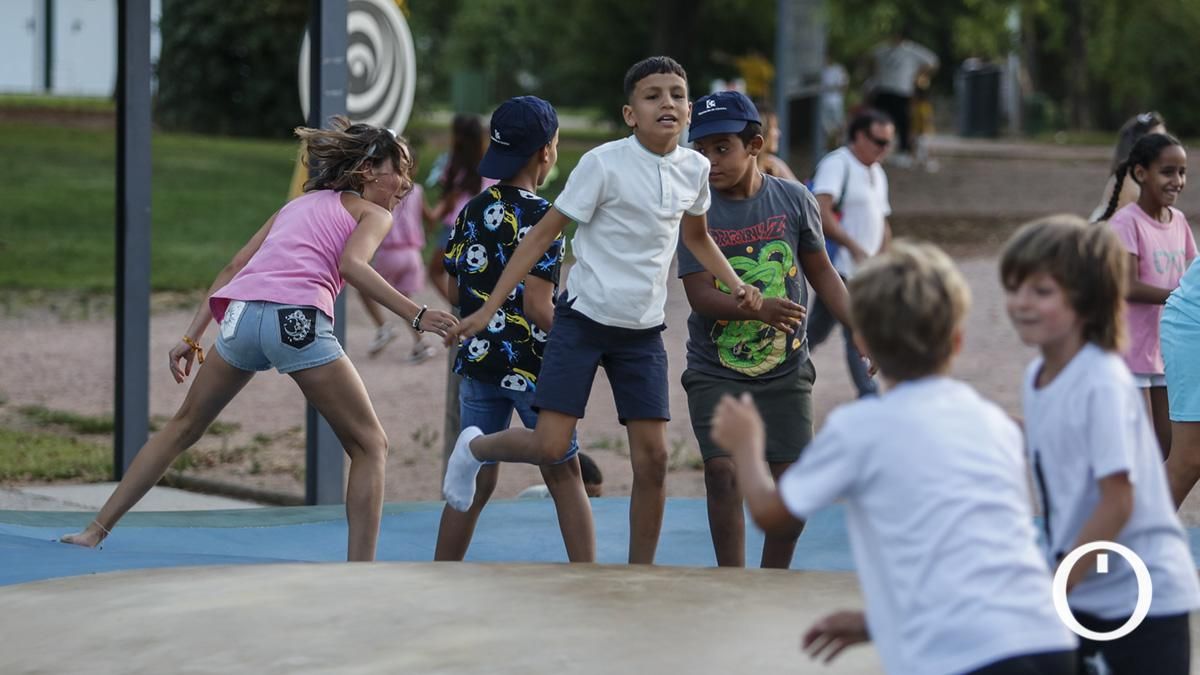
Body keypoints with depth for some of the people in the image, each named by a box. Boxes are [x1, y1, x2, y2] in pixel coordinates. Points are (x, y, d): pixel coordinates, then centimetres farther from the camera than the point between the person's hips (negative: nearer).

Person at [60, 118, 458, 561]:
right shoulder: (373, 213, 15)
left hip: (241, 313, 6)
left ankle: (96, 530, 24)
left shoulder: (299, 204, 33)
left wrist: (192, 337, 27)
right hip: (298, 321, -6)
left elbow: (234, 267, 26)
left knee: (183, 427, 25)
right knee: (369, 446, 6)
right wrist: (416, 316, -14)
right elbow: (351, 264, -8)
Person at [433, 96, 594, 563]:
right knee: (564, 478, 7)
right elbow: (538, 307, -19)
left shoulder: (471, 212, 6)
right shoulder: (540, 217, -14)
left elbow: (454, 292, 11)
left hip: (477, 361, 6)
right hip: (532, 366, -6)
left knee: (476, 481, 12)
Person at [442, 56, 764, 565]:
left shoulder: (694, 169, 2)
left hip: (643, 333, 5)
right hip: (585, 318, -4)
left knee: (652, 456, -2)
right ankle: (474, 448, 23)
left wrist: (737, 286, 6)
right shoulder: (604, 164, -14)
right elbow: (544, 234, -10)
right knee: (549, 447, -11)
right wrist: (488, 309, -12)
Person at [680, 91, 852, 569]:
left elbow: (820, 271, 9)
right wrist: (757, 309, -32)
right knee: (723, 473, -15)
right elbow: (700, 294, -15)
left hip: (786, 370, 2)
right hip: (715, 372, -2)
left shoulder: (793, 200, -2)